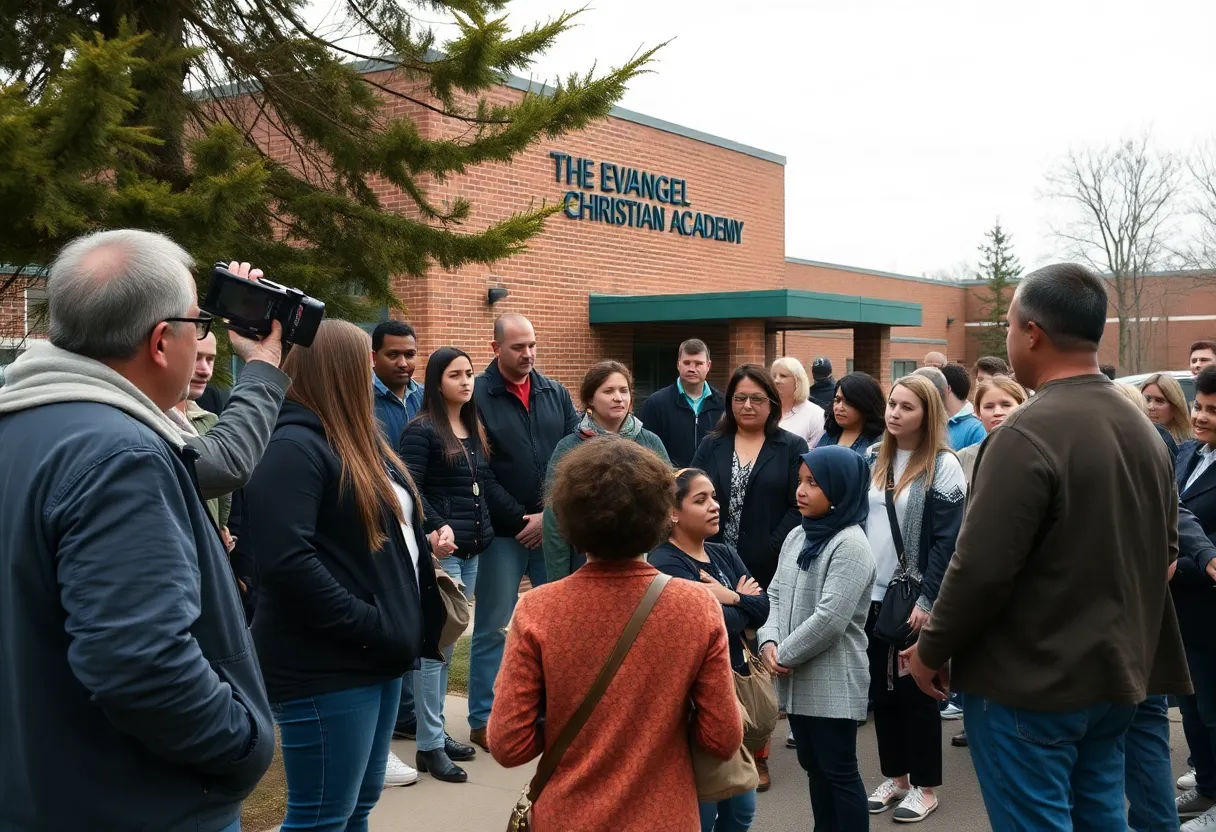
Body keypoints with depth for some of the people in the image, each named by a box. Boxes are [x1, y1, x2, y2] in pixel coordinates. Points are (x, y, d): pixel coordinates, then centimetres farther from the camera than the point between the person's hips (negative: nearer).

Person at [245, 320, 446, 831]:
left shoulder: (356, 440, 14)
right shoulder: (292, 447, -16)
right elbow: (287, 561, -26)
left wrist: (400, 626, 9)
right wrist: (372, 626, -22)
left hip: (379, 655, 10)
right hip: (327, 665, -10)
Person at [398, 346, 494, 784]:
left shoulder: (475, 431, 15)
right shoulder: (422, 430, -8)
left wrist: (484, 531, 9)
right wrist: (437, 528, -24)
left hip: (471, 550, 8)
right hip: (440, 550, -7)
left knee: (447, 644, 13)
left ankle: (437, 730, 22)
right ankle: (430, 745, 1)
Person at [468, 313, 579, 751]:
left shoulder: (555, 393, 8)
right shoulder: (477, 396, -5)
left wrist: (550, 516, -7)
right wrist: (521, 519, -10)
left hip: (554, 528, 4)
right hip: (503, 532, -4)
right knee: (493, 628, 4)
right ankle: (484, 719, 16)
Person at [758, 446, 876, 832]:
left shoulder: (850, 544, -16)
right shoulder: (796, 536, 10)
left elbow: (830, 619, -21)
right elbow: (776, 595, 10)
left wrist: (785, 655, -13)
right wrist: (769, 643, -7)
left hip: (833, 682, -8)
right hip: (797, 680, 8)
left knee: (840, 772, 1)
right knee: (814, 767, 18)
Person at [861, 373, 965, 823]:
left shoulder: (944, 465, -9)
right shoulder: (873, 459, 8)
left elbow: (947, 540, -13)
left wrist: (928, 601, -17)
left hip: (916, 600, -5)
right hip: (873, 595, 5)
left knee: (914, 689, 4)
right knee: (881, 686, 12)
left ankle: (925, 786, 18)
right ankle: (894, 776, 26)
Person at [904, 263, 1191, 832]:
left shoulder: (1027, 434, -22)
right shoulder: (1144, 430, 6)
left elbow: (982, 567, -23)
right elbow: (1164, 551, 15)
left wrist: (931, 650, -8)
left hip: (1031, 683, -8)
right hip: (1119, 673, 8)